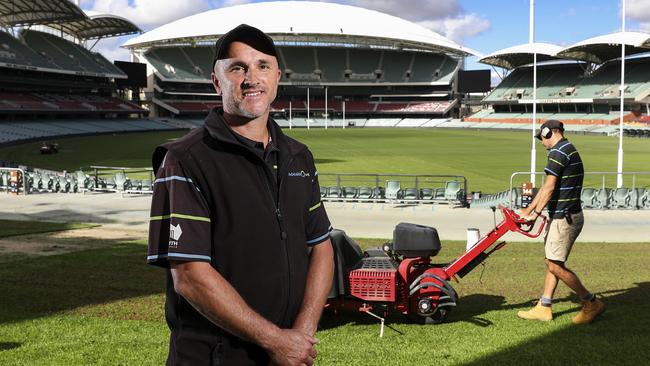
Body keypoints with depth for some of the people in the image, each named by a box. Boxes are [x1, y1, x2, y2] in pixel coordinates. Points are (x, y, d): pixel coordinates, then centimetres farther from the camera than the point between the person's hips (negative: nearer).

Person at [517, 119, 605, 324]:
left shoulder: (559, 152, -14)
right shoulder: (569, 151, 18)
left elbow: (549, 187, -19)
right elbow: (546, 187, 19)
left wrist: (535, 212, -13)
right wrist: (528, 210, 19)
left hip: (564, 218, -10)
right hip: (565, 217, 10)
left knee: (555, 265, -5)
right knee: (553, 263, 12)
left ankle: (592, 303, 4)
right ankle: (543, 308, 17)